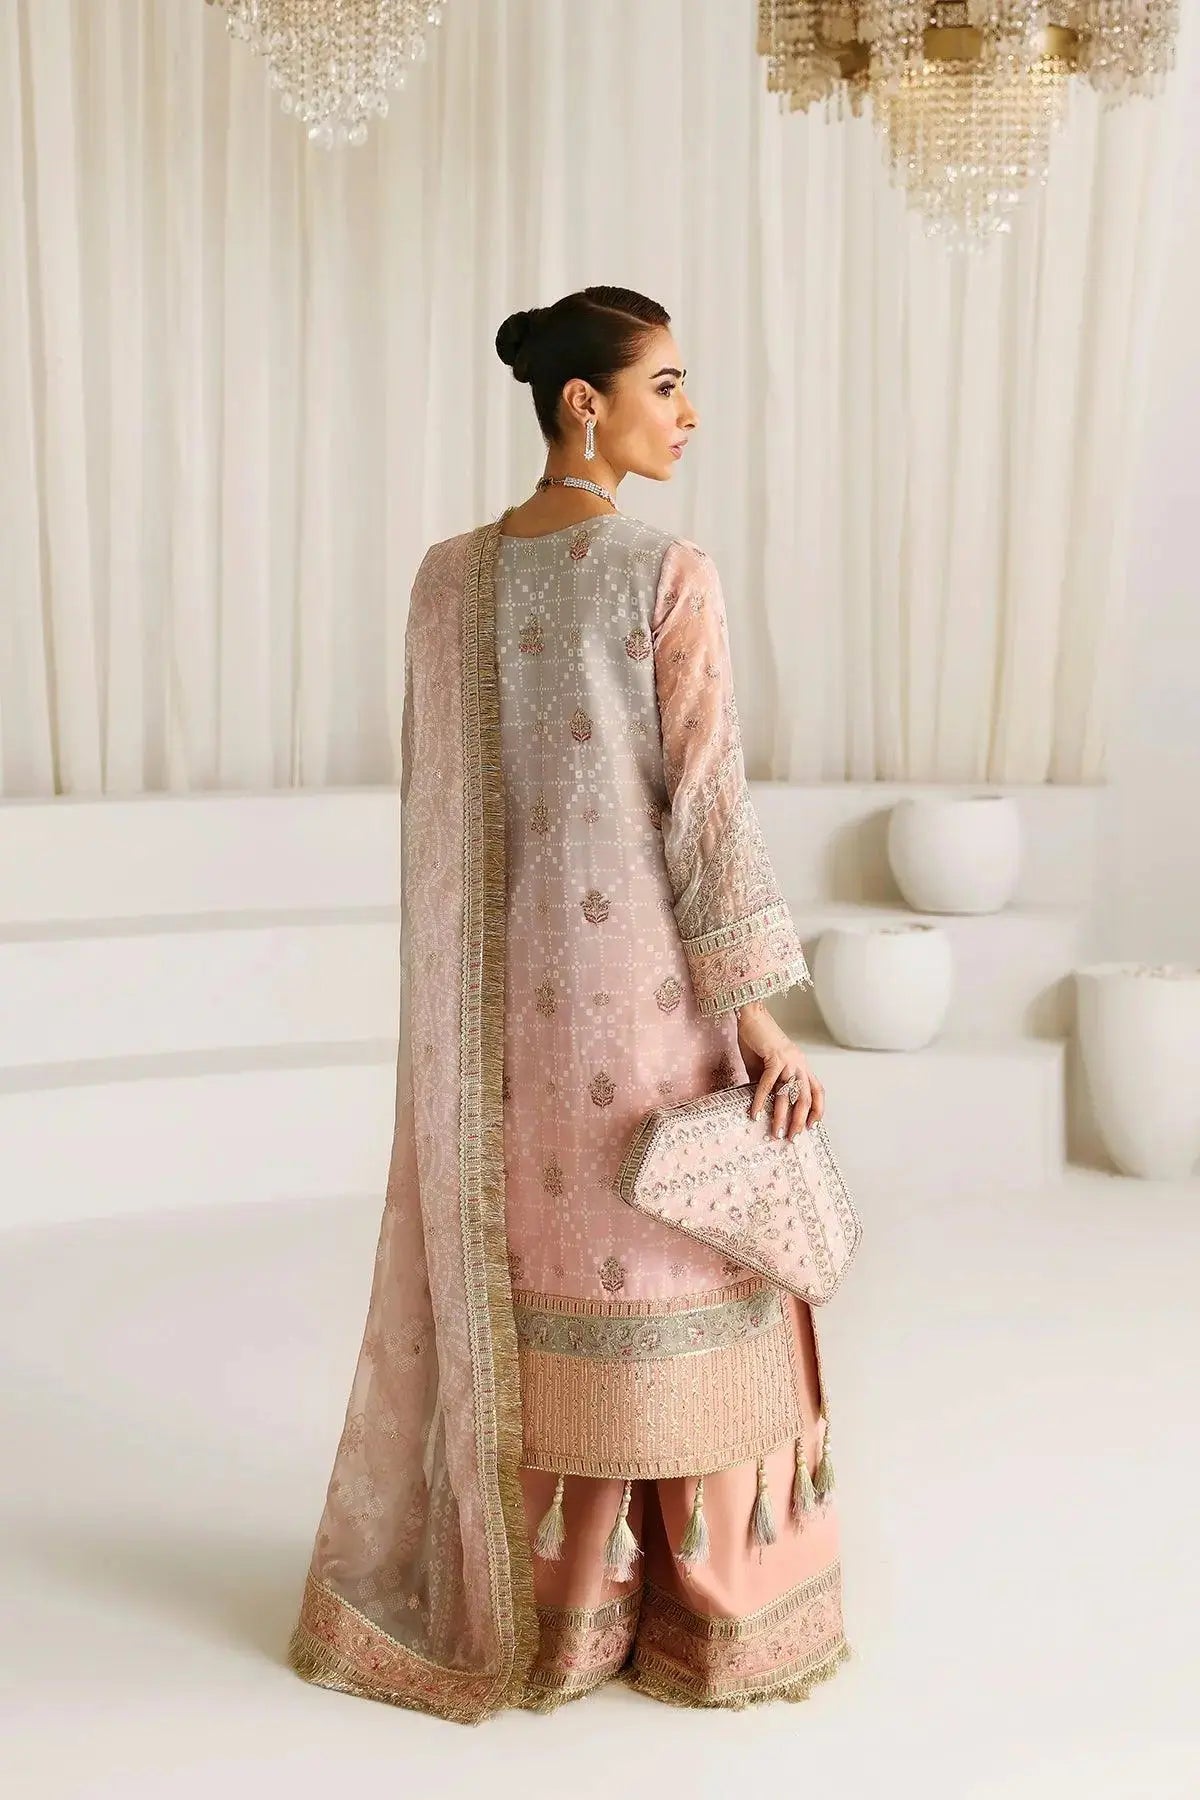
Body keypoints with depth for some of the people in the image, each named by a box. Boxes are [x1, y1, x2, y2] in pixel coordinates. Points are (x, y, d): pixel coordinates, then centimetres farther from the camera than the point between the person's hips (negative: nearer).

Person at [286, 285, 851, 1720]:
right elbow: (704, 801, -16)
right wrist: (759, 1010, -11)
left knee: (510, 1259, 16)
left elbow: (428, 796, 8)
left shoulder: (446, 577, 3)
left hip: (490, 986, 5)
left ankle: (482, 1585, 27)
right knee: (627, 1269, 8)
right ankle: (580, 1616, 19)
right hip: (631, 969, -5)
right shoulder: (669, 573, -14)